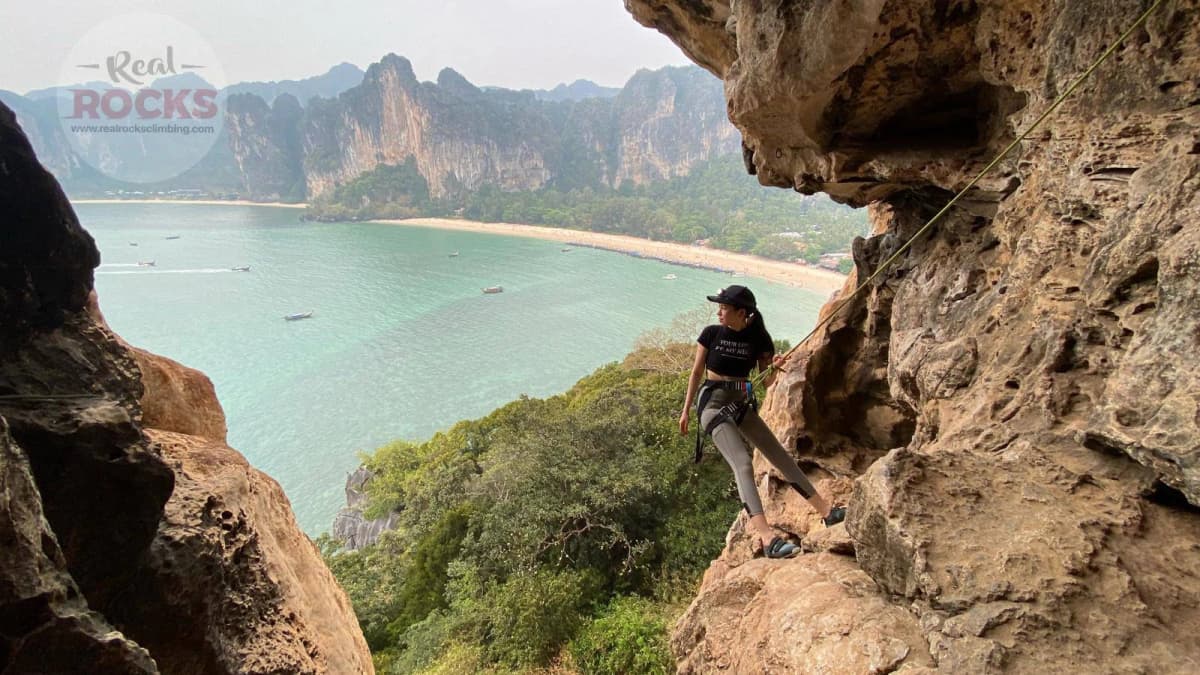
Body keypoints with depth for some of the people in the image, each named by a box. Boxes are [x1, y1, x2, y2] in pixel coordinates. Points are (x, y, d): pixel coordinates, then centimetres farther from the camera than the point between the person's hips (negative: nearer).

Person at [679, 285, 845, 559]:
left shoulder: (757, 339, -1)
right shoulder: (711, 333, -6)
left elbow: (766, 383, 3)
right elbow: (696, 373, 1)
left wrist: (774, 368, -20)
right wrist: (686, 410, 3)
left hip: (742, 406, 4)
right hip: (714, 405, -4)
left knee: (782, 457, 7)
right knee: (743, 465, -21)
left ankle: (826, 511, 19)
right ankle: (768, 539, -29)